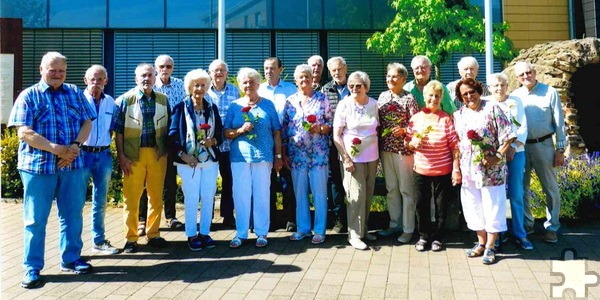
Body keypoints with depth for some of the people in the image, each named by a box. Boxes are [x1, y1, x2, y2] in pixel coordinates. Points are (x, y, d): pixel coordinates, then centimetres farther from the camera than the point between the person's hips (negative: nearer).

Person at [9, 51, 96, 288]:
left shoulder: (75, 93, 10)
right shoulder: (29, 96, 0)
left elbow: (87, 122, 5)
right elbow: (24, 133, -10)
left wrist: (75, 146, -13)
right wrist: (57, 149, -17)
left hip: (73, 165, 3)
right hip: (38, 165, -3)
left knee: (73, 215, 11)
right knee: (35, 219, 4)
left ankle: (70, 259, 26)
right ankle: (32, 268, 14)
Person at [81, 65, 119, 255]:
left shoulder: (110, 102, 7)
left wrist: (107, 146, 7)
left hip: (104, 155, 4)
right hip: (82, 154, -4)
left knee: (100, 202, 13)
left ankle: (99, 241, 24)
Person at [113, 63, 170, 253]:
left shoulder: (163, 100, 8)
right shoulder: (125, 100, 0)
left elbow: (168, 127, 11)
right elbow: (118, 130, -2)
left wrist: (167, 151, 2)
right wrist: (121, 156, -8)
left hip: (158, 154, 3)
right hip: (133, 155, -3)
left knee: (157, 196, 9)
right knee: (131, 197, 2)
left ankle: (153, 234, 22)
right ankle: (131, 238, 13)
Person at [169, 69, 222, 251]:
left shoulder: (212, 108, 8)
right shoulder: (181, 108, -2)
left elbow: (220, 132, 10)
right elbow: (173, 135, -5)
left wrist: (213, 141, -11)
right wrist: (183, 155, -14)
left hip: (210, 160, 3)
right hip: (189, 161, -3)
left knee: (208, 198, 6)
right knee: (191, 199, 1)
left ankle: (205, 233, 19)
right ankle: (192, 236, 13)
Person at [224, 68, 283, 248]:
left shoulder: (267, 105, 6)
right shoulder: (234, 106, 9)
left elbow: (276, 132, 5)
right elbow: (226, 133, 7)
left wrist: (278, 156, 1)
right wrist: (241, 130, -12)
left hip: (263, 156, -1)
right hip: (240, 156, 1)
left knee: (262, 194, 4)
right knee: (240, 194, 2)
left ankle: (261, 233, 14)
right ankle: (241, 233, 13)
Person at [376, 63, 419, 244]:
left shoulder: (408, 98, -8)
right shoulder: (383, 96, 9)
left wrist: (404, 130, -25)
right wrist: (378, 144, 5)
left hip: (404, 149, -6)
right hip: (385, 149, 6)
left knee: (406, 190, 3)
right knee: (391, 188, 14)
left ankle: (408, 229, 14)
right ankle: (395, 224, 27)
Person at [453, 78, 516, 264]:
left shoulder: (492, 109, -4)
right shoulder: (459, 115, 10)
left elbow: (508, 136, -7)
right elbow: (455, 145, 10)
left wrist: (498, 156, -17)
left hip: (491, 170, -4)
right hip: (468, 170, 5)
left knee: (492, 207, 2)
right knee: (473, 207, 11)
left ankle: (490, 247, 13)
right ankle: (481, 242, 26)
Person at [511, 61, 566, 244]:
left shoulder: (550, 92, -2)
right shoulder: (514, 96, 4)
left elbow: (559, 122, -2)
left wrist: (560, 150, -6)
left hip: (543, 145, -3)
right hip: (520, 147, 3)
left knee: (550, 188, 5)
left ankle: (552, 227, 16)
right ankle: (526, 224, 24)